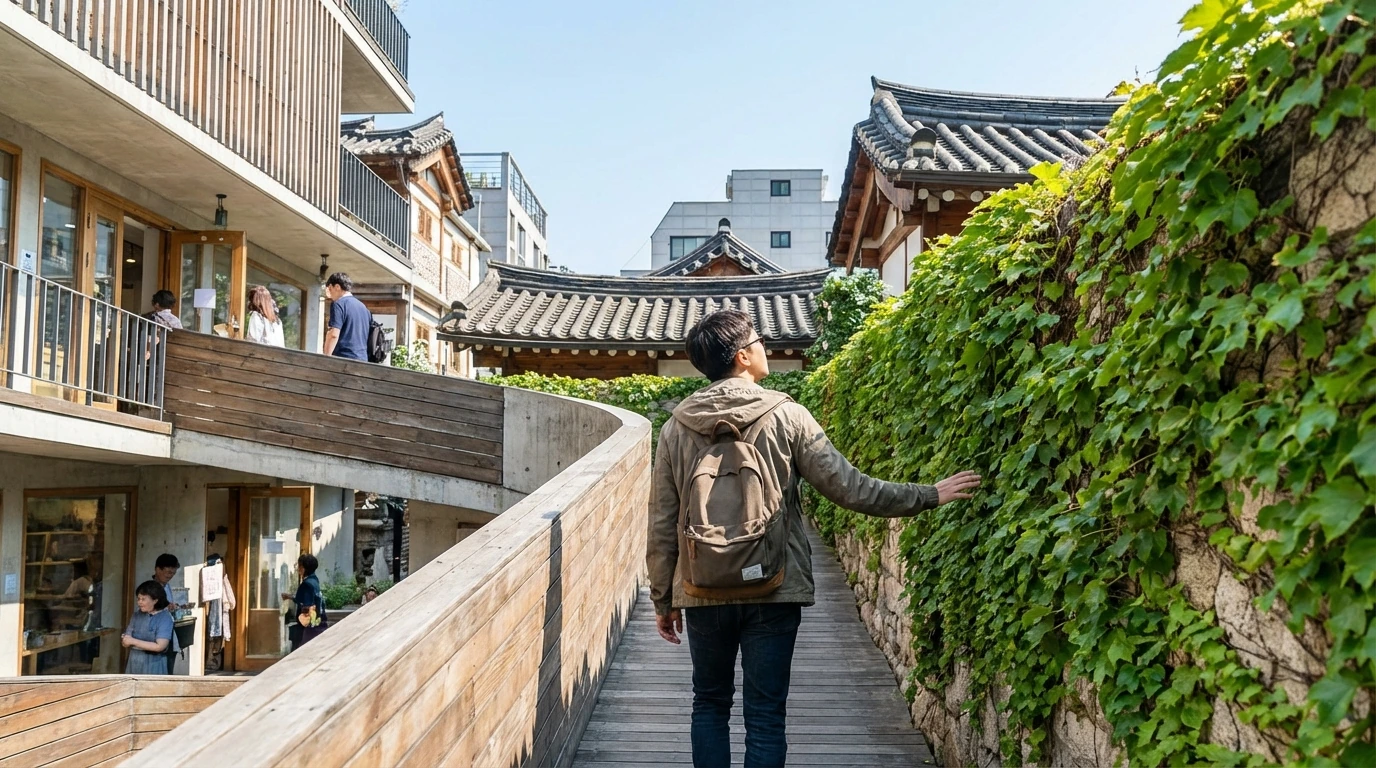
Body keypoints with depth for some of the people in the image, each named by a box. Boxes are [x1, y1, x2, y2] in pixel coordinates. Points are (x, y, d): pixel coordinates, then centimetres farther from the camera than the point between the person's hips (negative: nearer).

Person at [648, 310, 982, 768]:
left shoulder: (677, 427, -1)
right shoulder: (786, 416, -8)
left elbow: (662, 525, 3)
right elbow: (850, 488, -7)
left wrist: (663, 600, 13)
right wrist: (929, 496, 4)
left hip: (703, 594, 2)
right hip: (773, 592, -2)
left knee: (710, 704, 18)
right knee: (765, 716, 7)